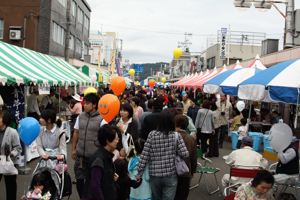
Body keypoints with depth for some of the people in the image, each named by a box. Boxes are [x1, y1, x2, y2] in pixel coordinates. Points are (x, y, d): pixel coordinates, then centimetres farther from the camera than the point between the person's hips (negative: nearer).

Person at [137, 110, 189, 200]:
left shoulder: (152, 135, -8)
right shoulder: (176, 136, -8)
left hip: (154, 175, 1)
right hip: (170, 176, -1)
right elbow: (185, 154, -10)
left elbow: (144, 155, -8)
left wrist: (139, 173, 1)